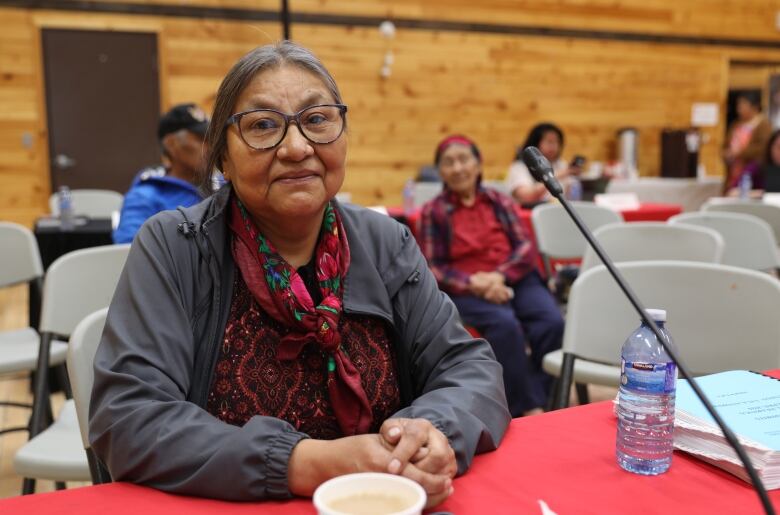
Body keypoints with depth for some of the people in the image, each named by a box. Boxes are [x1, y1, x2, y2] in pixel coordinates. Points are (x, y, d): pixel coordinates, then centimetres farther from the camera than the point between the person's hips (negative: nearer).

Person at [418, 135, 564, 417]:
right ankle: (528, 408, -22)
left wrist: (500, 276, -13)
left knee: (551, 323, -26)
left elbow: (525, 247, 7)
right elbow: (434, 268, 0)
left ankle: (540, 403, -15)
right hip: (466, 290, -3)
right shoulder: (433, 212, 5)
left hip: (515, 279, 3)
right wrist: (475, 283, -16)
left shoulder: (500, 201, 14)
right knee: (505, 324, -33)